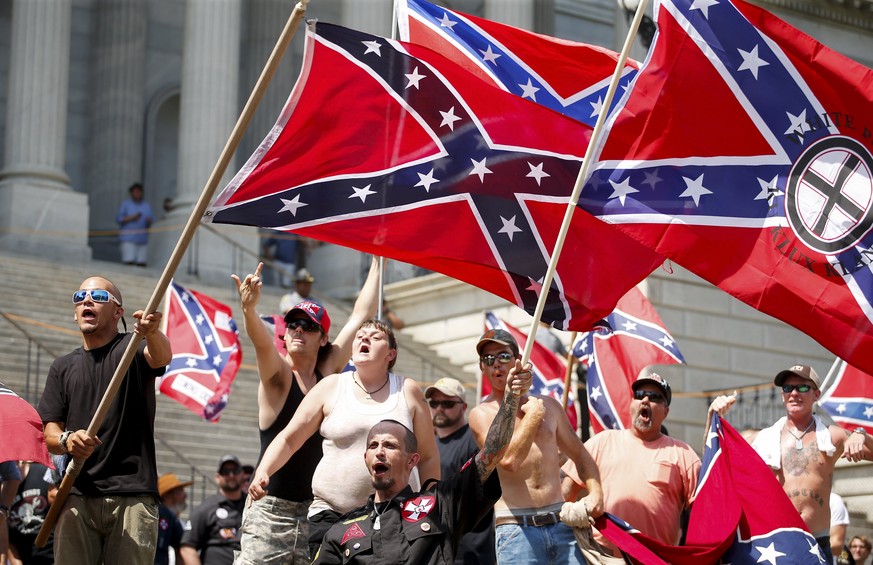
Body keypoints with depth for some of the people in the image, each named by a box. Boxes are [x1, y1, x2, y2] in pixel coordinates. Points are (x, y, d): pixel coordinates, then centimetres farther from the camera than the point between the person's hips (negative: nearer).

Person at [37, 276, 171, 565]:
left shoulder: (132, 348, 5)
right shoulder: (63, 366, 19)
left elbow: (161, 357, -19)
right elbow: (49, 433, 13)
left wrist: (152, 333, -43)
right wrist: (66, 440, -12)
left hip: (133, 496, -3)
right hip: (77, 495, 4)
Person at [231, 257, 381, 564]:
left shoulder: (327, 373, 10)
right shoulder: (277, 375, -3)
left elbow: (360, 316, 14)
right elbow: (261, 341, -26)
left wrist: (377, 263, 16)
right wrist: (249, 309, -46)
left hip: (316, 509, 5)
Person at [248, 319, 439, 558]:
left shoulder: (408, 392, 7)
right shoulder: (331, 387, 6)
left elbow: (428, 457, 11)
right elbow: (288, 439, 5)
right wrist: (263, 472, -11)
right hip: (331, 513, 0)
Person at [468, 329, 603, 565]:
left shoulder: (549, 406, 15)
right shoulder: (481, 414, 2)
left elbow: (580, 454, 22)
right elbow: (509, 460, -14)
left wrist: (595, 492, 4)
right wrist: (534, 415, -3)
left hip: (560, 522, 3)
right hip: (515, 527, -3)